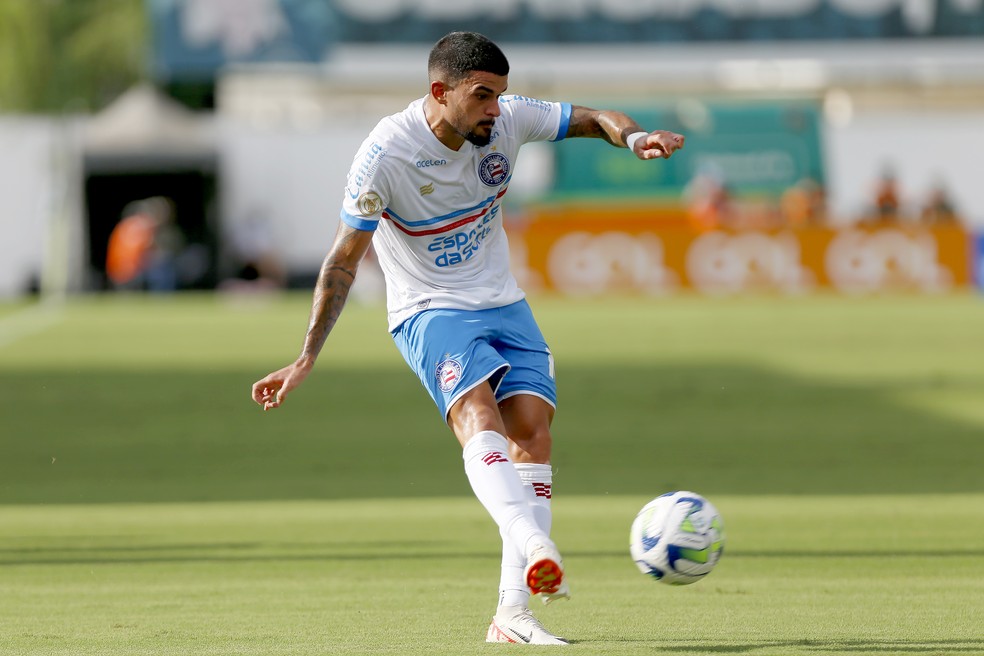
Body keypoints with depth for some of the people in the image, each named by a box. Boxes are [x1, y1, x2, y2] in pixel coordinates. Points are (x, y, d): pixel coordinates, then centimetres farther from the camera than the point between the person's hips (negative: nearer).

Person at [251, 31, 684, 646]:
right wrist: (307, 359, -16)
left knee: (534, 427, -13)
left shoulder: (506, 119, -8)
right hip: (429, 311, -5)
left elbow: (595, 119, 5)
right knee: (478, 412, -31)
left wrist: (634, 137, -19)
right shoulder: (386, 153, -20)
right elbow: (344, 260, -14)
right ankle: (533, 545, -56)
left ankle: (512, 614, -13)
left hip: (504, 303, 5)